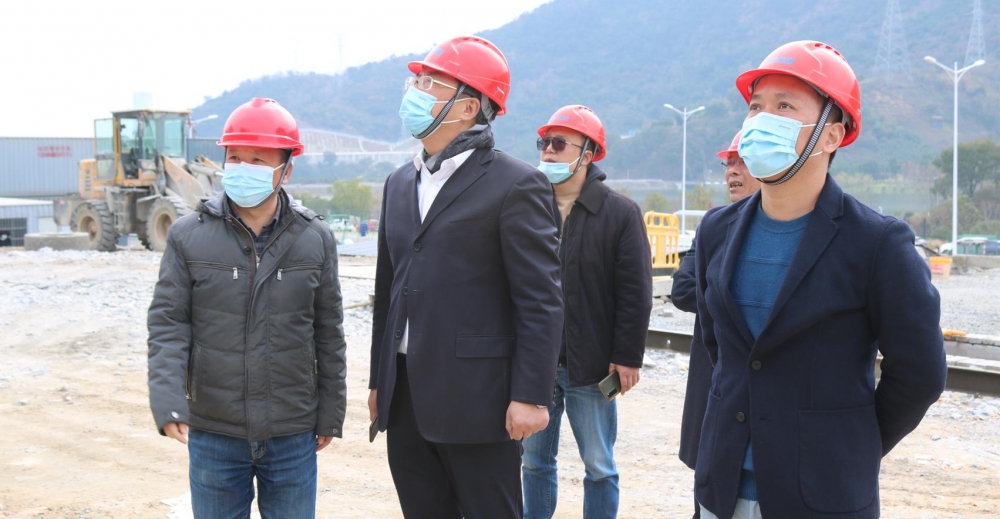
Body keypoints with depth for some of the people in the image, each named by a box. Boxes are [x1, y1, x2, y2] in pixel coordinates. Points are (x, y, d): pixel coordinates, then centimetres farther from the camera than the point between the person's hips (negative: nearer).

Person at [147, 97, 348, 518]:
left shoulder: (315, 239, -1)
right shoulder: (188, 237, -3)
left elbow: (329, 336, 5)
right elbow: (167, 325, -5)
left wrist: (330, 415, 6)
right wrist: (167, 402, -17)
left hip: (293, 435, 0)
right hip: (213, 434, 0)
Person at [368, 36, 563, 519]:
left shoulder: (515, 185, -8)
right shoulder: (400, 183, 14)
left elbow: (540, 302, -11)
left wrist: (530, 395, -15)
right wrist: (378, 381, 18)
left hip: (474, 400, -7)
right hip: (404, 395, 7)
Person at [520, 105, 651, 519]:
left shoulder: (620, 213, -4)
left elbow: (635, 293, -7)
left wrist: (627, 357, -12)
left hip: (591, 365, -3)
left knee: (599, 468, 7)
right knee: (534, 462, 13)